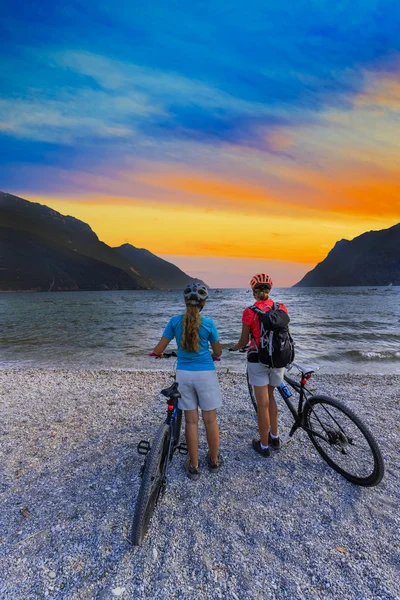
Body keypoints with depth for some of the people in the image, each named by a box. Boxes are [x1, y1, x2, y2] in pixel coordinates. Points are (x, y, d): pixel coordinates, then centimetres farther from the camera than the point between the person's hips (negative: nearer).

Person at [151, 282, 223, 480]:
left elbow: (159, 349, -1)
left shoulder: (175, 321, -4)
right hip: (205, 374, -1)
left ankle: (193, 466, 24)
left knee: (191, 421, 12)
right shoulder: (208, 323, -8)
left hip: (184, 374, 2)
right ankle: (214, 461, 32)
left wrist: (156, 353, 22)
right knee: (210, 420, 14)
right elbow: (218, 352, 4)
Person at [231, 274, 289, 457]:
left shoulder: (249, 312, -13)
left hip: (258, 360, -4)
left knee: (263, 403, 8)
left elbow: (244, 340, -5)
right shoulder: (282, 308, -3)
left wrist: (235, 347, 17)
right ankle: (275, 438, 34)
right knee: (270, 396, 25)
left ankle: (264, 446, 24)